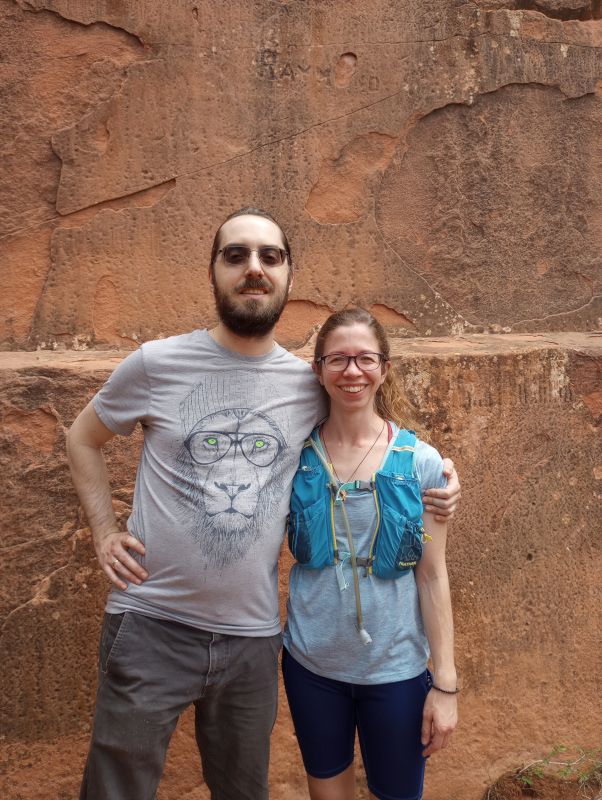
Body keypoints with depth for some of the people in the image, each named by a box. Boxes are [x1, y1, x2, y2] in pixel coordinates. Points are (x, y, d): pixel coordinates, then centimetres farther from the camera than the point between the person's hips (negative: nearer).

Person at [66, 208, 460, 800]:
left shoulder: (309, 385, 0)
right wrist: (104, 532, -1)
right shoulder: (158, 363, -6)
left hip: (253, 637, 2)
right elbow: (82, 440, 9)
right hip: (150, 624, -2)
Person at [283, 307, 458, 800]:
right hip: (311, 664, 2)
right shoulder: (296, 457, -5)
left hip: (396, 669, -1)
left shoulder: (421, 462, -9)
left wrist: (446, 684, -6)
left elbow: (433, 576, -6)